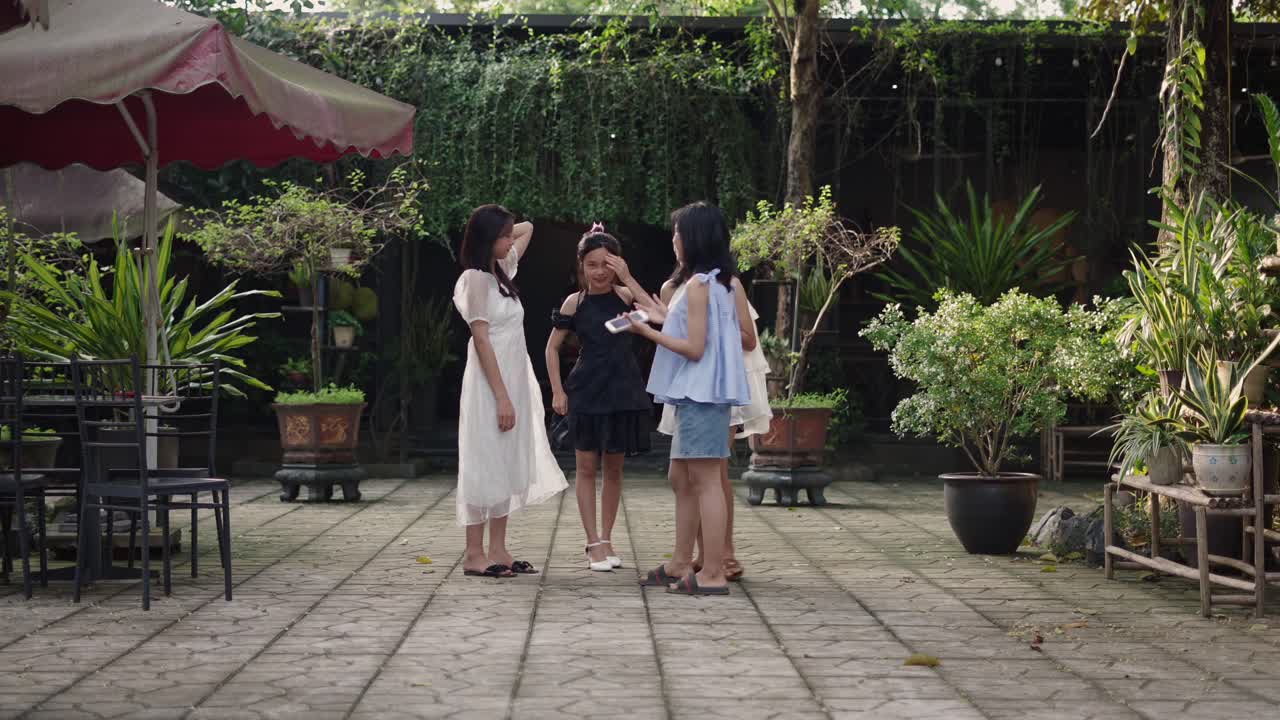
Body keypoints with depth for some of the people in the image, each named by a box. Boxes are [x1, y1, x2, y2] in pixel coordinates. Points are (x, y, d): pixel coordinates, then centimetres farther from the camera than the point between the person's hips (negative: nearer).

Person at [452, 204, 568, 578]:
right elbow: (482, 340, -17)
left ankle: (498, 550, 11)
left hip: (513, 382, 9)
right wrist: (502, 397, -20)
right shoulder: (476, 279, -11)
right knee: (485, 465, -6)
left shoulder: (501, 271, 13)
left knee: (508, 466, 8)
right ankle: (474, 554, -2)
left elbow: (528, 228, 28)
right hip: (490, 385, -9)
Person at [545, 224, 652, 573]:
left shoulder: (626, 296, -3)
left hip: (623, 391, 1)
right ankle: (594, 544, 6)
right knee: (586, 466, 2)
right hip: (586, 393, -1)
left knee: (614, 468, 9)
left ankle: (607, 540, 19)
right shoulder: (575, 303, -3)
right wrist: (557, 391, -2)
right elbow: (552, 347, 5)